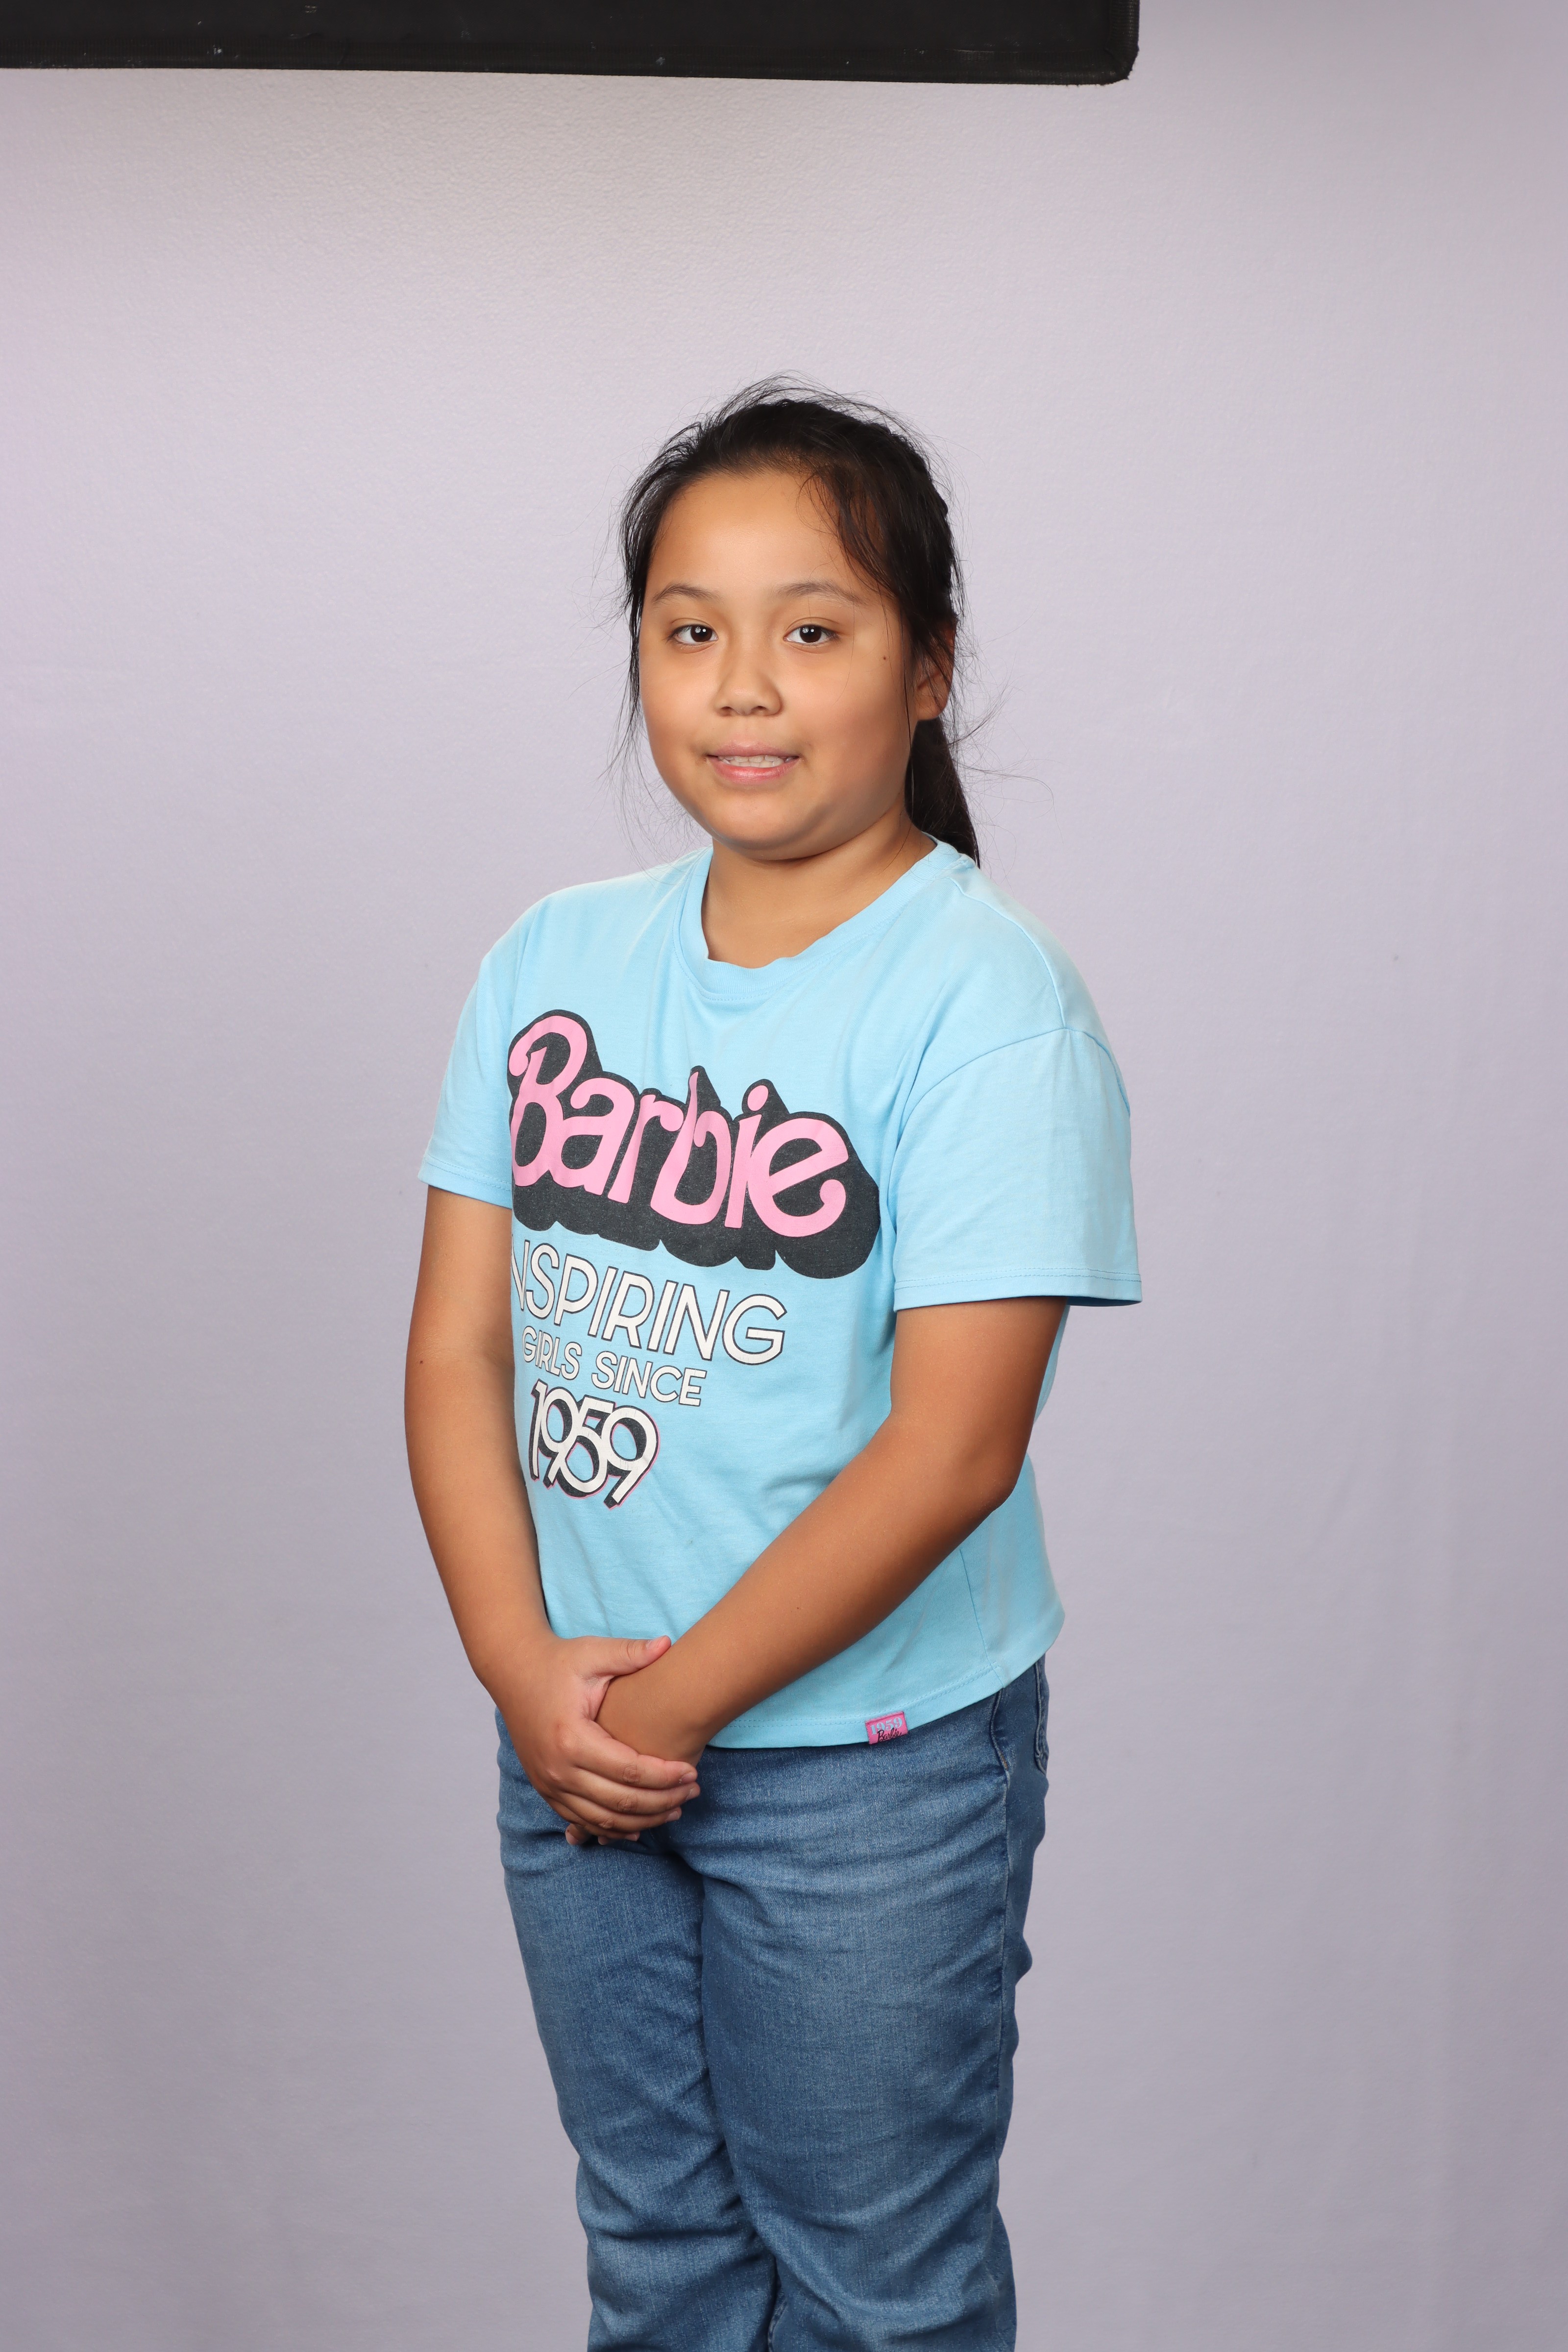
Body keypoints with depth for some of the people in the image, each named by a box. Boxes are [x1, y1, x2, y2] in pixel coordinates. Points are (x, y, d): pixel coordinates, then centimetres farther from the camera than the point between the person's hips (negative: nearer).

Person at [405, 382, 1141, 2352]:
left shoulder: (985, 994, -16)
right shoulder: (551, 961, 0)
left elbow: (950, 1446, -20)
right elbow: (460, 1341, 0)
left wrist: (676, 1699, -16)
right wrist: (525, 1670, -11)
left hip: (871, 1762, -4)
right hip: (572, 1741, 5)